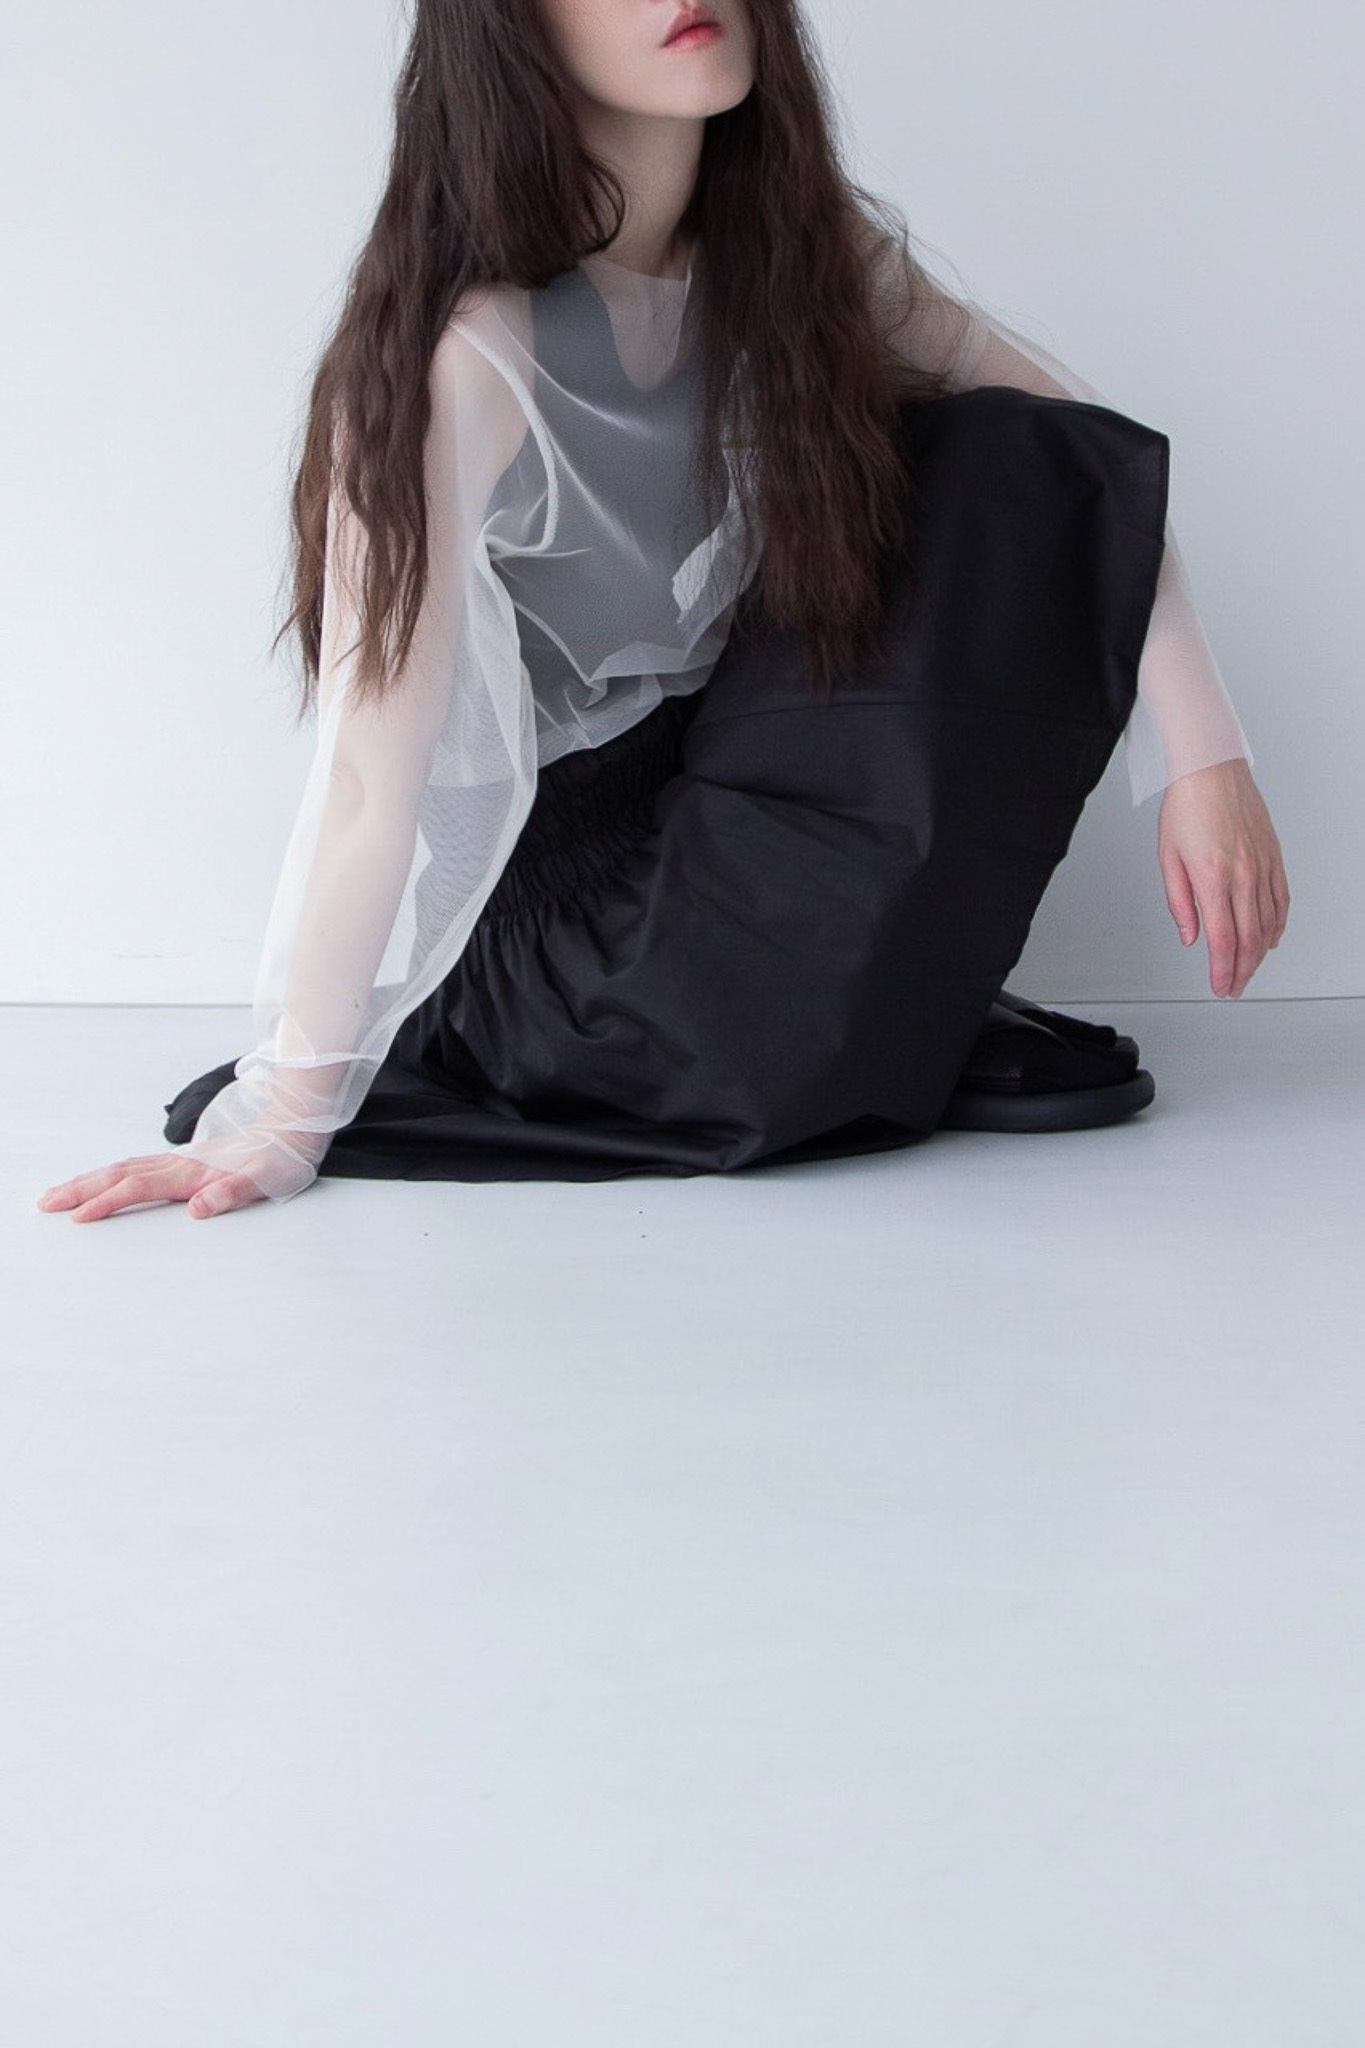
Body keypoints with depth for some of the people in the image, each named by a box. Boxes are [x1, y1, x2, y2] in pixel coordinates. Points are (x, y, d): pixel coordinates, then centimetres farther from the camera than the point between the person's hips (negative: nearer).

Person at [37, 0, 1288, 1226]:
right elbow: (371, 765, -26)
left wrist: (1203, 755, -18)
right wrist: (281, 1123, -22)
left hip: (736, 786, 6)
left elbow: (1085, 456, -5)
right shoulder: (470, 350, -26)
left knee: (1015, 473, -12)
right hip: (551, 861, -6)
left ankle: (899, 981, -5)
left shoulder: (800, 243, -6)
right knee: (777, 1043, -35)